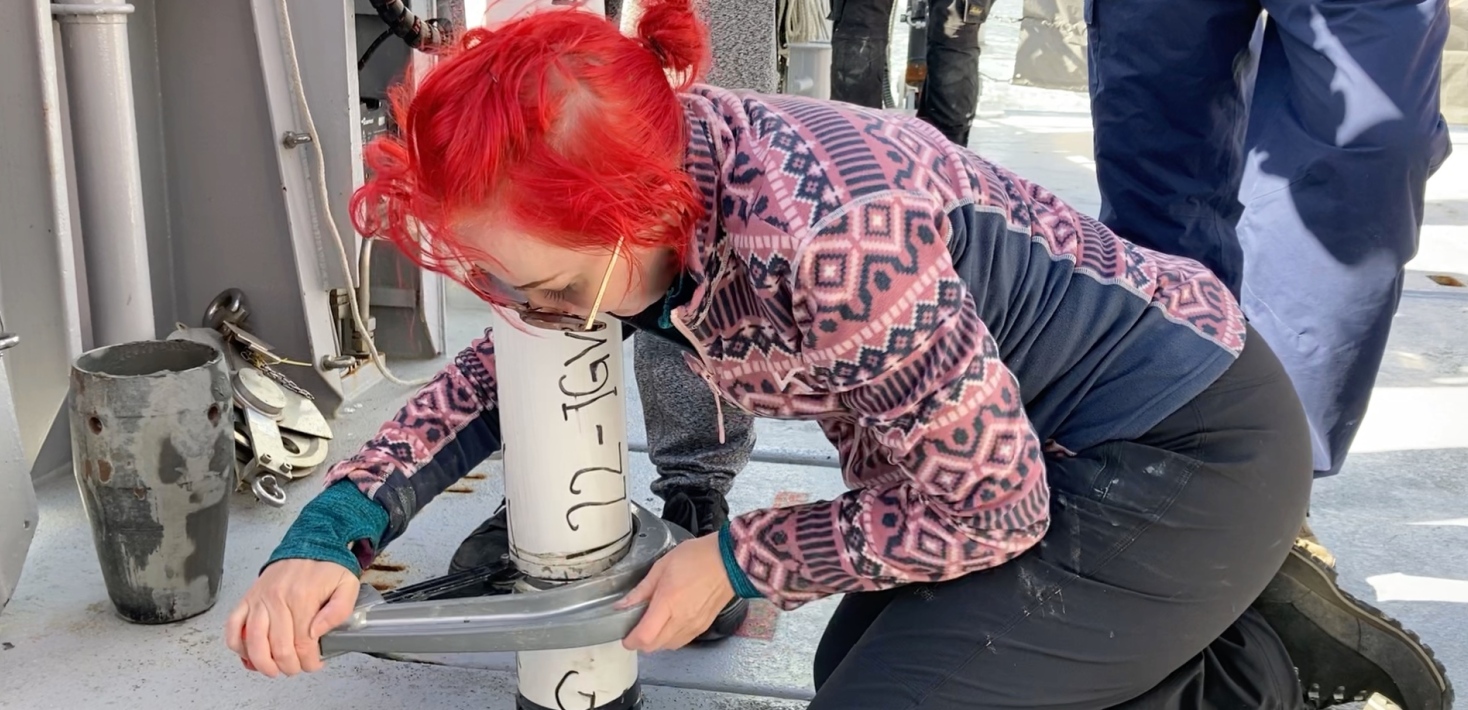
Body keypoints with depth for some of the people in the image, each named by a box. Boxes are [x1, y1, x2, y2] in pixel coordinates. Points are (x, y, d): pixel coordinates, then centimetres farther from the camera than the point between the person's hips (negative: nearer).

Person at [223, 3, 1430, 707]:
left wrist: (737, 560, -12)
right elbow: (498, 375, 5)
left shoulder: (822, 242, -36)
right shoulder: (647, 187, -10)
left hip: (1190, 452, -8)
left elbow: (987, 510, -23)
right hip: (1025, 443, 9)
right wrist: (327, 533, -8)